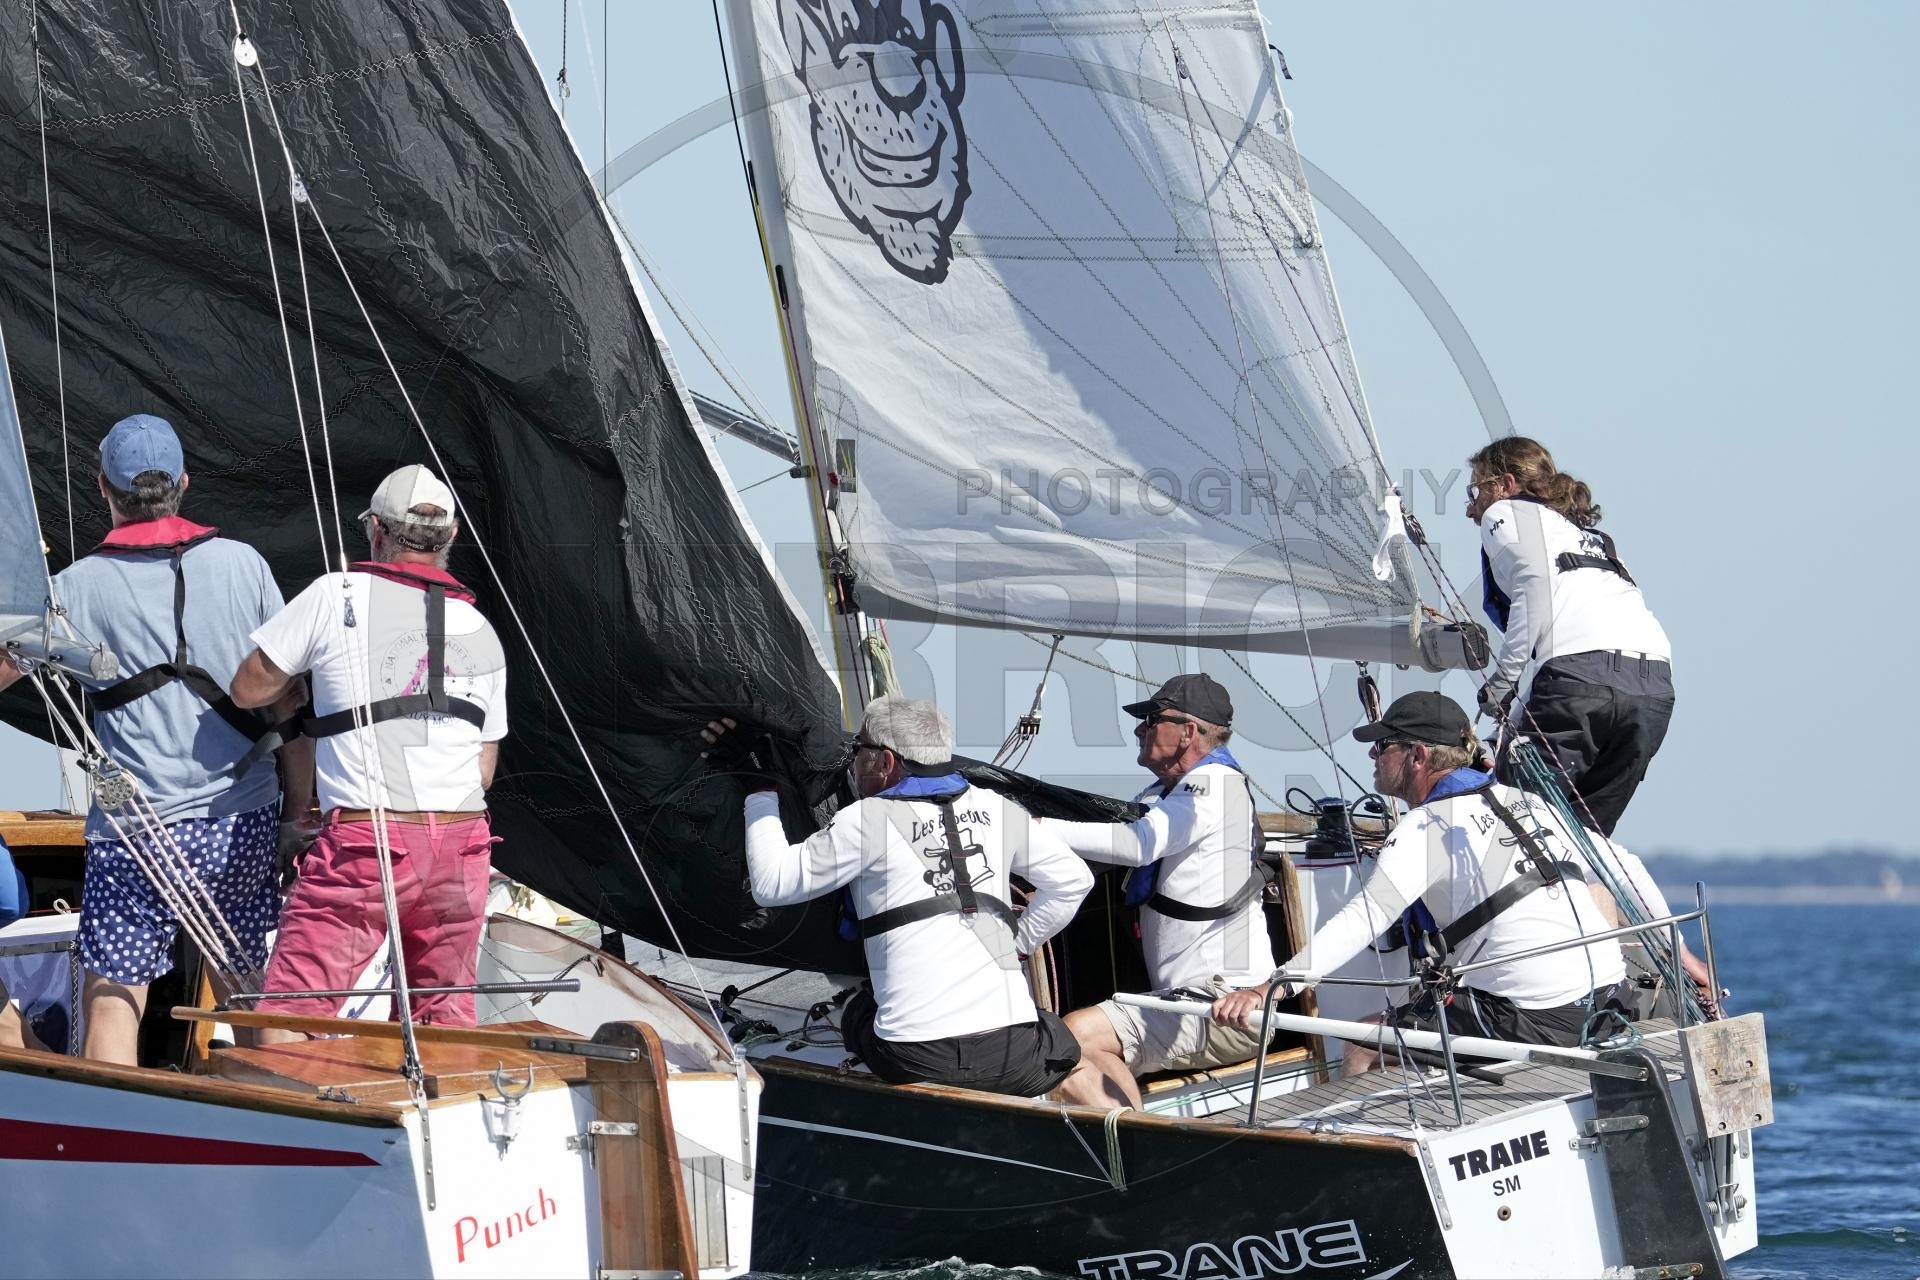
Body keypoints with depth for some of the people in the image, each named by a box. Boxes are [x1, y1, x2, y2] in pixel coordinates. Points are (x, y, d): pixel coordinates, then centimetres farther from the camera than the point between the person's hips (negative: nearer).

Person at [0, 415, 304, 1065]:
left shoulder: (77, 587, -4)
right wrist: (297, 812, 12)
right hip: (244, 828, 3)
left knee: (112, 1001, 2)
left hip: (135, 837, -3)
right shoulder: (242, 564, 2)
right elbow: (291, 700, 4)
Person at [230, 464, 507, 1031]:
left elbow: (247, 688, 5)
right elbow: (485, 769, 16)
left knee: (288, 1014, -5)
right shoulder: (481, 631, 14)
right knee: (444, 1018, 15)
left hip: (365, 841, -5)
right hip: (461, 845, 5)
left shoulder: (337, 596, 0)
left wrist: (304, 669, 23)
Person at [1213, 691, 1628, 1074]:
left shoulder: (1425, 828, -8)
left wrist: (1271, 988, -30)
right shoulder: (1527, 802, 15)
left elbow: (1366, 917, -21)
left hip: (1539, 1019, -9)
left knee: (1362, 1047, 1)